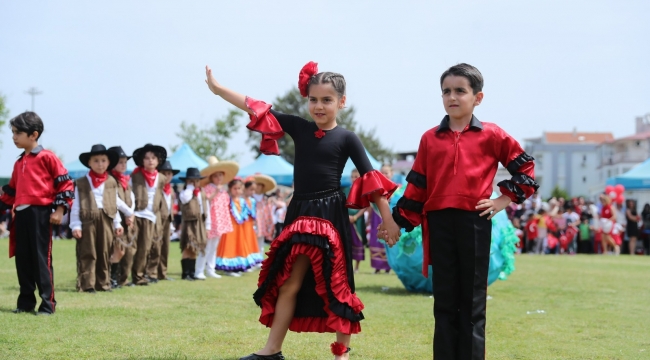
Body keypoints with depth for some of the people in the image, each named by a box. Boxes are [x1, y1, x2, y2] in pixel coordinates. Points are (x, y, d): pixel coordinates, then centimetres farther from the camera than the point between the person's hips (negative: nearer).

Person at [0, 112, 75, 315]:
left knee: (41, 259, -5)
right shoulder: (19, 163, 18)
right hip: (21, 215, 7)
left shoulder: (47, 157, -4)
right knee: (22, 260, 9)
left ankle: (48, 304, 0)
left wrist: (59, 210, -11)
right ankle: (26, 303, 17)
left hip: (40, 213, -7)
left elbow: (65, 184, -6)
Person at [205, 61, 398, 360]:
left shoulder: (347, 138, -3)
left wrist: (389, 219, -13)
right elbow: (259, 111, 6)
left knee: (336, 285, 2)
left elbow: (371, 179, -7)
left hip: (331, 216, -4)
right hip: (300, 214, 4)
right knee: (287, 283, 7)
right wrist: (218, 88, 6)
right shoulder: (298, 128, 6)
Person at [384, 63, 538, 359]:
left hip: (474, 222, -2)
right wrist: (399, 221, 9)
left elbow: (525, 169, 9)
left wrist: (503, 201, 2)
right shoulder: (430, 139, 9)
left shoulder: (491, 136, 2)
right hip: (439, 224, 2)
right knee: (444, 300, 7)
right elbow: (417, 186, 11)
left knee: (472, 300, 3)